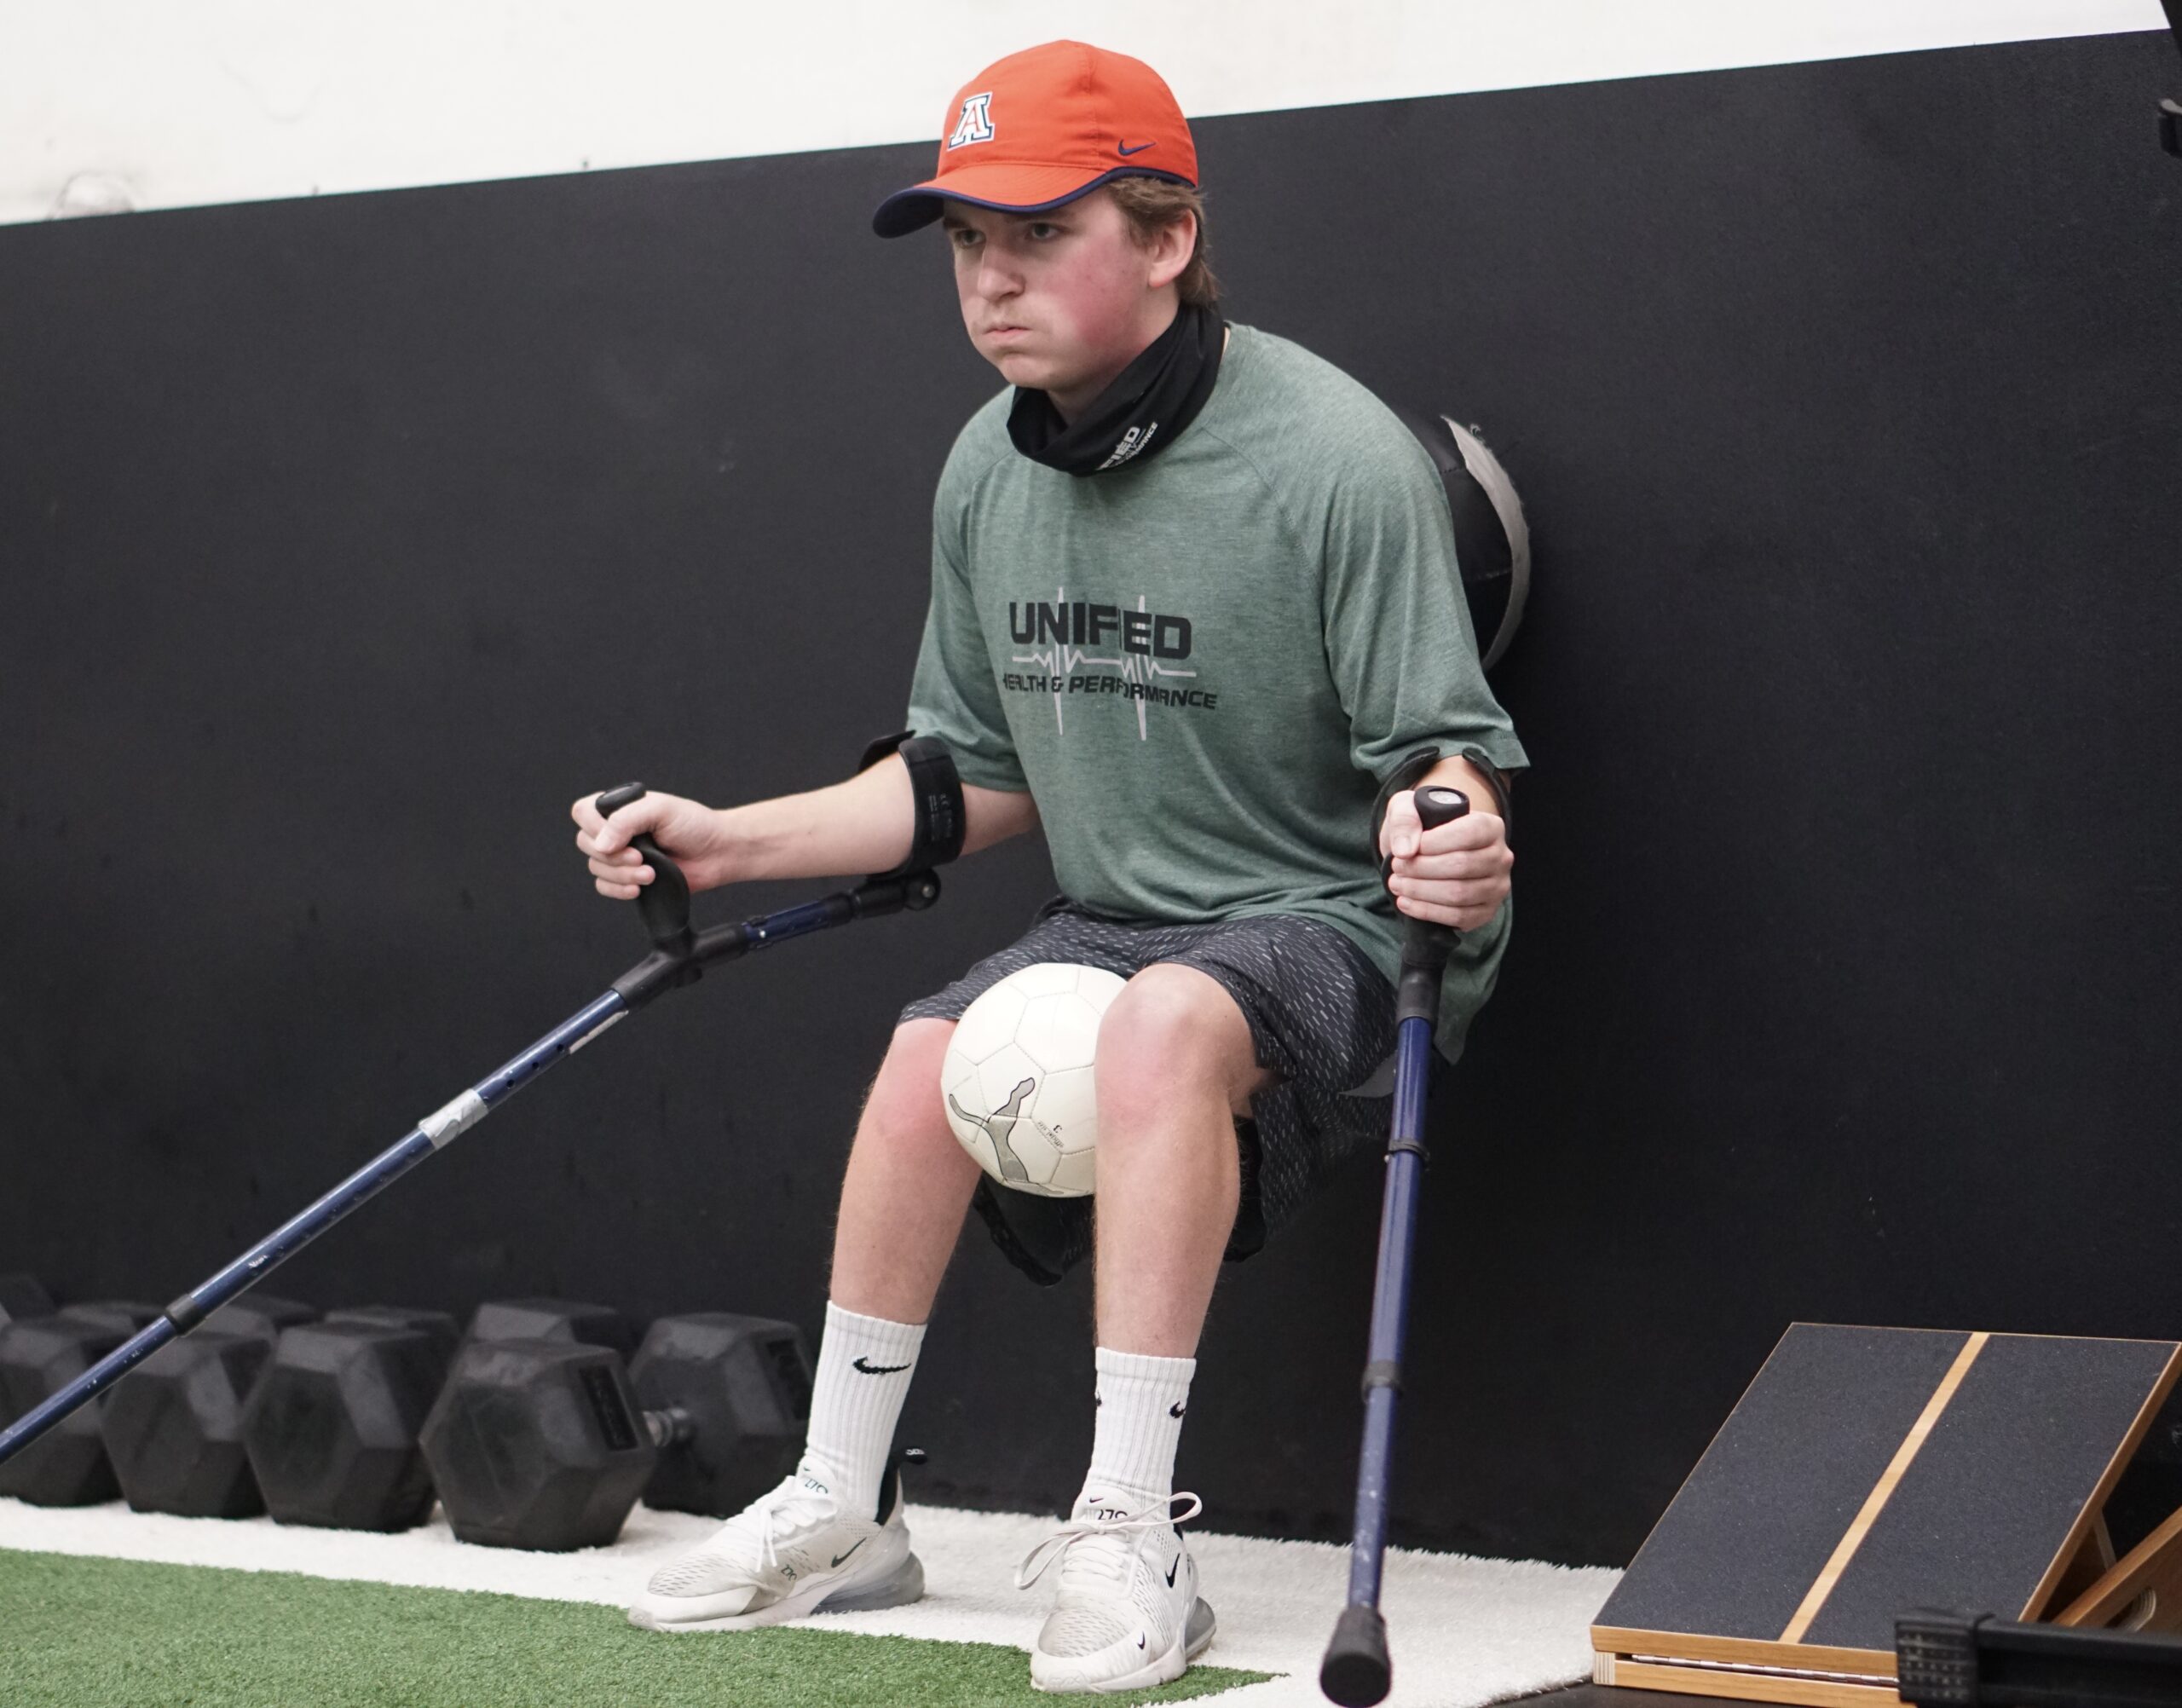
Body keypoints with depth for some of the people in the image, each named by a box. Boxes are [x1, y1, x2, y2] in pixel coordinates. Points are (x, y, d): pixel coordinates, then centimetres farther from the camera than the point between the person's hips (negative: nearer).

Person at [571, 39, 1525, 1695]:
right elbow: (980, 779, 14)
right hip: (1116, 920, 7)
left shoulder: (1337, 457, -19)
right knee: (929, 1060, -17)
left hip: (1328, 927, -7)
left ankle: (1130, 1537, -31)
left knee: (1165, 1022, -35)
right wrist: (730, 841, 7)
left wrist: (1451, 836, -45)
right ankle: (844, 1511, 1)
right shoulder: (989, 470, 4)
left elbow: (1447, 752, -20)